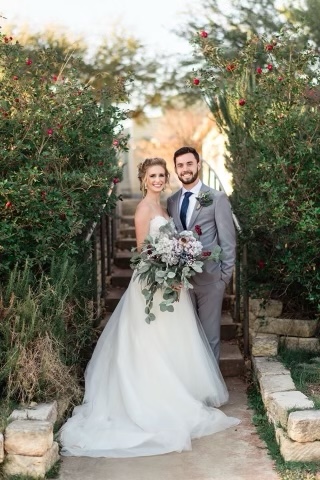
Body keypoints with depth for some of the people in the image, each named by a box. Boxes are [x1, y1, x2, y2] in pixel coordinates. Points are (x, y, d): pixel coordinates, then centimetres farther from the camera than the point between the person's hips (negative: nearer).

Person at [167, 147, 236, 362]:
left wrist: (225, 275, -8)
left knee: (209, 333, 6)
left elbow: (228, 240, -5)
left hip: (209, 278, -4)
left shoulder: (217, 198, -5)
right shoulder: (172, 200, 7)